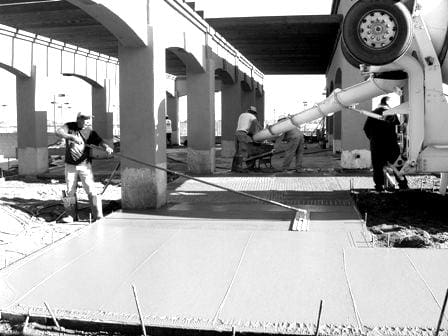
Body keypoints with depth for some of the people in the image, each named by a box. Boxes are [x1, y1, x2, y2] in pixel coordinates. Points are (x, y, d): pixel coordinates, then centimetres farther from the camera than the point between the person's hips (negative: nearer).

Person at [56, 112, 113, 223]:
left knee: (90, 189, -7)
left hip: (85, 165, -2)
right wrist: (72, 137, -29)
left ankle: (96, 214, -4)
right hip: (70, 165, 2)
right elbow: (58, 132, -14)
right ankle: (70, 215, 16)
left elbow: (100, 141, -11)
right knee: (70, 191, 7)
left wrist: (107, 147, -34)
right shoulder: (69, 126, 3)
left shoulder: (89, 131, 1)